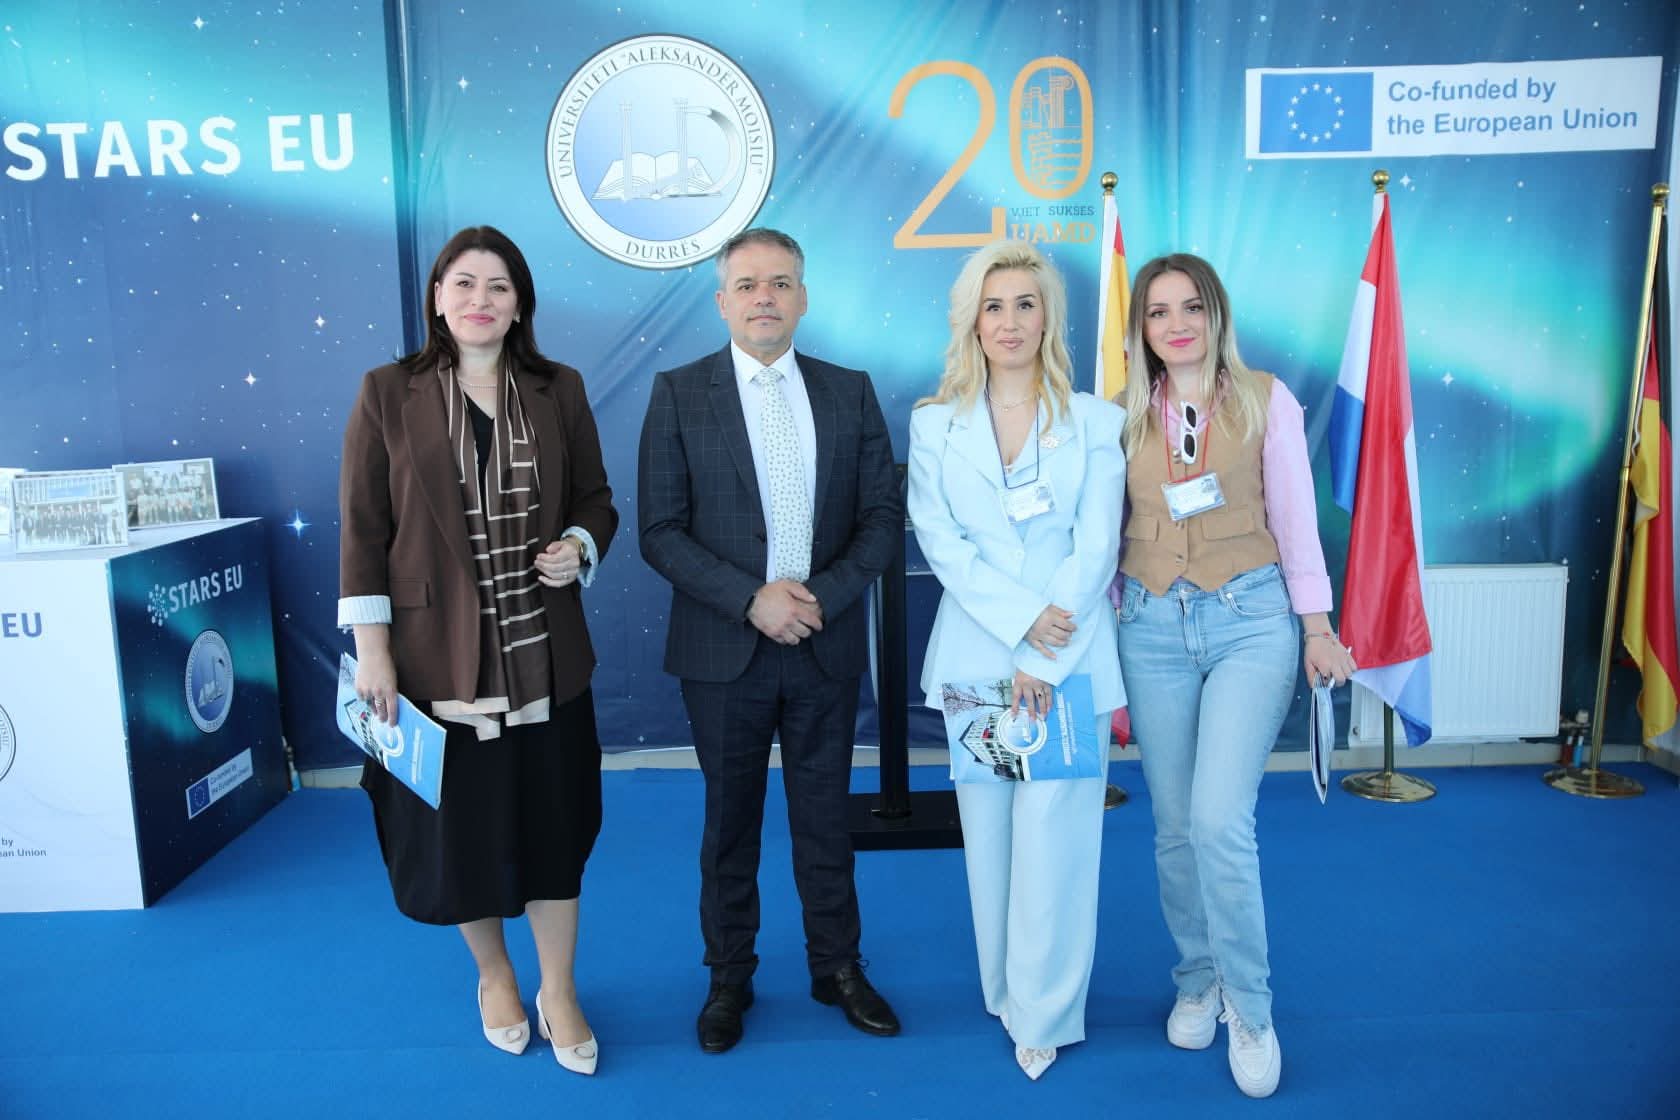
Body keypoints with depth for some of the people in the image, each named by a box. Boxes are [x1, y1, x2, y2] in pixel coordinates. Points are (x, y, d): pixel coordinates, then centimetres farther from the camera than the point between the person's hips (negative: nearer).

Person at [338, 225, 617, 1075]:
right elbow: (363, 529, -4)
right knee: (456, 820, 12)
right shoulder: (388, 394, -2)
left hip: (542, 654, 2)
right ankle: (492, 973, 38)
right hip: (438, 654, -1)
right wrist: (371, 648, -8)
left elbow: (594, 497, 11)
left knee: (552, 821, 10)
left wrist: (579, 548, -11)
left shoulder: (559, 392, 4)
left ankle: (557, 992, 30)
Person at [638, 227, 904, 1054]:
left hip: (827, 645, 2)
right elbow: (660, 530, -7)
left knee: (824, 816, 14)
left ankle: (838, 968, 33)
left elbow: (883, 513, 2)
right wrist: (751, 599, -17)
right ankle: (729, 979, 31)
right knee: (730, 822, 13)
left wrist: (826, 595, -13)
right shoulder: (679, 394, -2)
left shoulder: (849, 391, 4)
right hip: (724, 648, -1)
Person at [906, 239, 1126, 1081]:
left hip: (1070, 658, -1)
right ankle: (1006, 990, 27)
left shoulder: (1094, 421, 4)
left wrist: (1044, 660, -13)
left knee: (1052, 836, -2)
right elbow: (939, 541, -3)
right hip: (975, 655, 2)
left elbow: (1095, 549, -4)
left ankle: (1045, 1014, 13)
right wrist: (1021, 619, -15)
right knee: (988, 833, 9)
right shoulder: (934, 423, 7)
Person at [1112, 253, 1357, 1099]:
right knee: (1174, 825, 9)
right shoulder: (1125, 414, 7)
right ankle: (1198, 981, 31)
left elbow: (1294, 518, 2)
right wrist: (1108, 619, 6)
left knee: (1219, 820, -13)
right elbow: (1110, 528, 8)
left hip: (1250, 619, -2)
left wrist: (1317, 626, 0)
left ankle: (1249, 1007, 9)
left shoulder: (1265, 399, 2)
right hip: (1152, 627, 3)